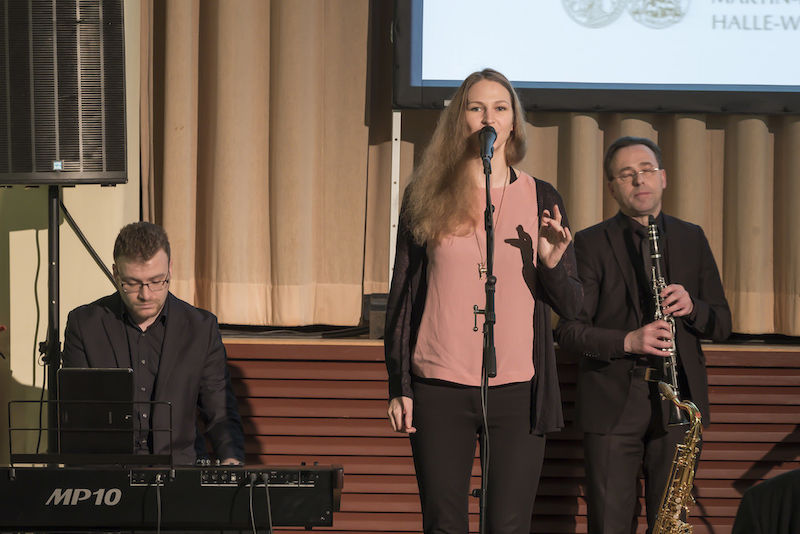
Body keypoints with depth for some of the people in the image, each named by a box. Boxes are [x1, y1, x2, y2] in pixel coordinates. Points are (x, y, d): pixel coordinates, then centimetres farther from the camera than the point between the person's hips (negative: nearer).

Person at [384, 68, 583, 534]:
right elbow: (401, 295, 9)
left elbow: (572, 305, 7)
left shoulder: (540, 198, 7)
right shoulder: (426, 197, 6)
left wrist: (551, 263, -14)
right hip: (439, 390, 0)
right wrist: (398, 386, 4)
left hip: (517, 390, 0)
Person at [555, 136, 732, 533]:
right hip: (612, 405, -3)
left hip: (676, 399, 3)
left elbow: (721, 325, 12)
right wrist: (628, 341, -21)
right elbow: (568, 331, -5)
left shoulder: (691, 239, 12)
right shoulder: (591, 244, 2)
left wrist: (691, 307, -10)